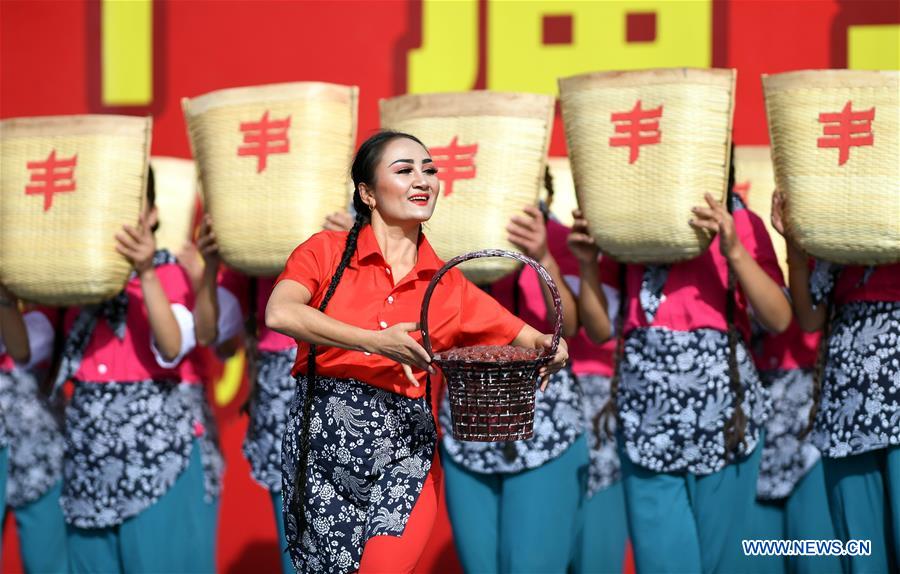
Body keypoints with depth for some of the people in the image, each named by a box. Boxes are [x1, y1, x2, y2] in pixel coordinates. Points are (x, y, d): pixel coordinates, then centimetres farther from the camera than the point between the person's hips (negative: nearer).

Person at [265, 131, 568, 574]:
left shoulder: (449, 286, 11)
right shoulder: (327, 251, 2)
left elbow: (527, 338, 17)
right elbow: (280, 314, -16)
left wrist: (549, 349, -8)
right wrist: (375, 342, -24)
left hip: (405, 445, 1)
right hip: (323, 436, -1)